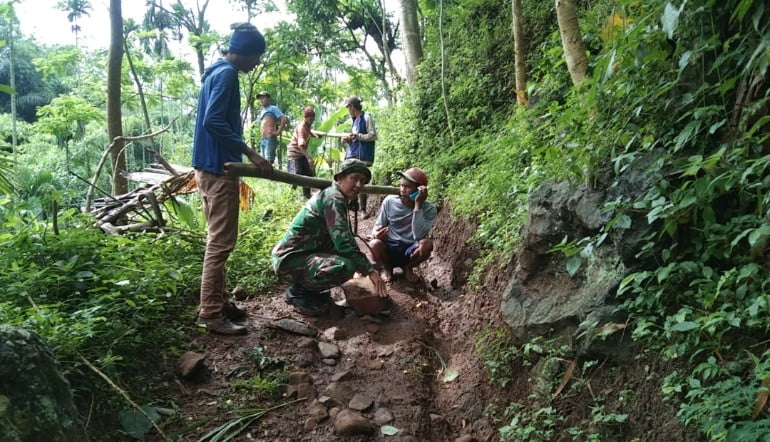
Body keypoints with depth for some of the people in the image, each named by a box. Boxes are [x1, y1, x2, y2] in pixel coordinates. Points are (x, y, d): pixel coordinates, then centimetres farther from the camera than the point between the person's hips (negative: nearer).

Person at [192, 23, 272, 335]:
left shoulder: (217, 72, 18)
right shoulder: (226, 74, -13)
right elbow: (213, 122, -24)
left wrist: (244, 154, 23)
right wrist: (250, 153, -22)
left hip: (211, 167, 10)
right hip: (218, 169, -10)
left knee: (219, 239, 15)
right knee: (221, 242, -6)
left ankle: (219, 302, 24)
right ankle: (210, 314, 1)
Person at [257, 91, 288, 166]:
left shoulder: (273, 108, 0)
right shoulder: (263, 111, 23)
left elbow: (285, 119, -13)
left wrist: (278, 132, -13)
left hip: (270, 139, -9)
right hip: (263, 140, 9)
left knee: (269, 162, -17)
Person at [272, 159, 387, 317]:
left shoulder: (332, 196, 14)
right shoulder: (333, 199, -16)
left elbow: (341, 239, 19)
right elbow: (344, 242, -25)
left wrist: (363, 265, 16)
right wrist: (370, 270, -20)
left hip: (302, 254, 10)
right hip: (290, 259, -10)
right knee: (345, 266, -30)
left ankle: (309, 289, 12)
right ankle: (299, 292, -6)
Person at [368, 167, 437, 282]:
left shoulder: (429, 209, -12)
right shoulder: (390, 201, -7)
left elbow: (418, 236, -27)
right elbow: (377, 226, 1)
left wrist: (418, 205, -27)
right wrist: (376, 234, -24)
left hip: (409, 252, 0)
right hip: (389, 249, 0)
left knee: (427, 244, -32)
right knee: (374, 245, -33)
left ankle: (408, 268, 2)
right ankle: (387, 269, 3)